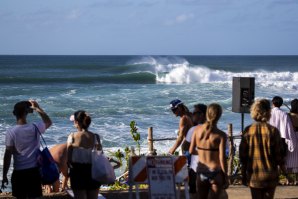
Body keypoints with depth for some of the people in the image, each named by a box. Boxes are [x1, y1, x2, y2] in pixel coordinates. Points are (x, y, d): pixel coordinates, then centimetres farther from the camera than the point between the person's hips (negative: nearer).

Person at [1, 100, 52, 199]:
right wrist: (38, 108, 23)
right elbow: (48, 122, 19)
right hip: (34, 170, 2)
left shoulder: (11, 132, -11)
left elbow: (8, 155, -10)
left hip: (19, 172, -2)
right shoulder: (35, 128, -4)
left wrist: (4, 175, -3)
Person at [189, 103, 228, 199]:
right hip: (215, 173, -4)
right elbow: (222, 158, -14)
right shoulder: (221, 135, -14)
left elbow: (191, 151, 3)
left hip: (201, 171, 4)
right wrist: (226, 178, -5)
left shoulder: (197, 129, -3)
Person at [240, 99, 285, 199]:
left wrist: (243, 175, 11)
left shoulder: (248, 131, -5)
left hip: (254, 175, 1)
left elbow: (242, 155, 0)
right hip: (270, 175, -1)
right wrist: (285, 172, 8)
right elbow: (279, 155, -6)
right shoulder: (273, 131, -10)